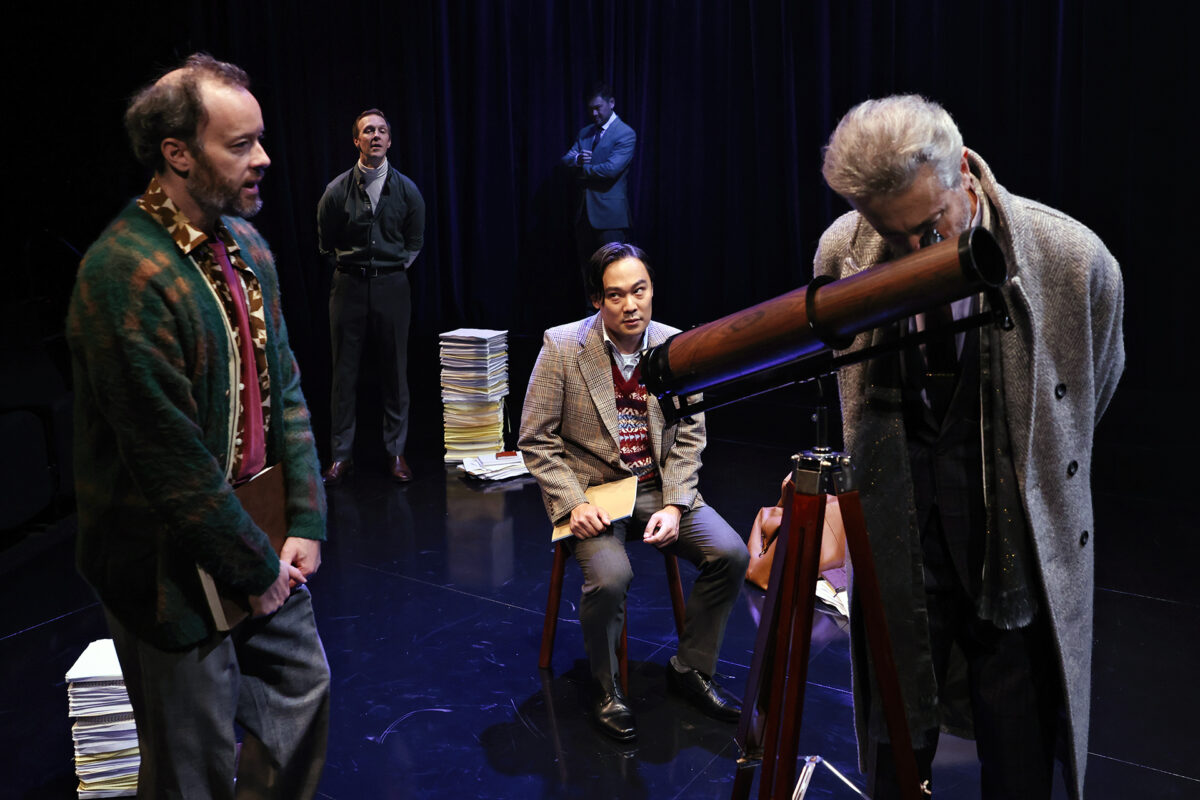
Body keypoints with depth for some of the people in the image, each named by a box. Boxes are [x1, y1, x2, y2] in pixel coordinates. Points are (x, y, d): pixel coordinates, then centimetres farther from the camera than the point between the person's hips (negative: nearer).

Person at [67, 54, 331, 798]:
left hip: (257, 538, 8)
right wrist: (256, 568, -14)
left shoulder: (247, 246, 2)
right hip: (175, 569, -7)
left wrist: (306, 521, 0)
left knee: (305, 691, 21)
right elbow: (171, 459, -23)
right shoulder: (124, 273, -24)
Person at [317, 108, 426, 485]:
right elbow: (325, 244, 11)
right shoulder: (337, 190, -2)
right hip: (349, 285, 0)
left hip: (391, 285, 1)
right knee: (344, 371, 3)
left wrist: (394, 269, 6)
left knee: (395, 370, 5)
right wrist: (345, 270, 7)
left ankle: (396, 451, 16)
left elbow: (415, 242, 14)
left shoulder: (406, 189, 1)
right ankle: (341, 454, 12)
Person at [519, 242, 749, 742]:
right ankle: (607, 692, 0)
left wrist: (674, 505, -9)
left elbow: (689, 437, 4)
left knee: (731, 555, -14)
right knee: (610, 577, -29)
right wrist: (573, 503, -17)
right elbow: (536, 439, -6)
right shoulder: (562, 347, -10)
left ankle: (690, 669, 9)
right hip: (591, 492, -4)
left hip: (659, 489, 4)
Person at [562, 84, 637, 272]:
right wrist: (576, 159, -15)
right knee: (585, 264, 12)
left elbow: (612, 168, -20)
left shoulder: (626, 134, -8)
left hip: (610, 214, -7)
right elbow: (565, 160, 9)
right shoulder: (584, 133, 15)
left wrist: (583, 171, -7)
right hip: (585, 212, 7)